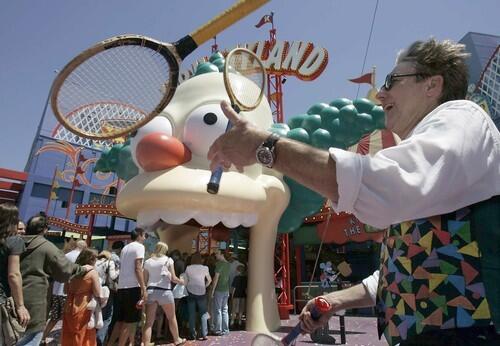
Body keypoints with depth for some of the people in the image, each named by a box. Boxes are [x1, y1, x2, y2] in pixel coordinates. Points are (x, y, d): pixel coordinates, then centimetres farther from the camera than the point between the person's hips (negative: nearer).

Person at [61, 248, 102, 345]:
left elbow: (66, 290, 12)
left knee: (69, 337, 18)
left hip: (69, 308, 6)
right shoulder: (92, 272, -13)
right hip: (83, 309, -6)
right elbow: (97, 294, -11)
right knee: (83, 337, 7)